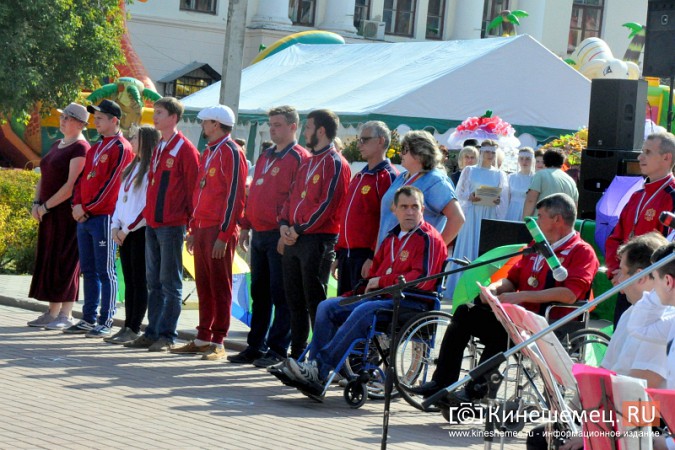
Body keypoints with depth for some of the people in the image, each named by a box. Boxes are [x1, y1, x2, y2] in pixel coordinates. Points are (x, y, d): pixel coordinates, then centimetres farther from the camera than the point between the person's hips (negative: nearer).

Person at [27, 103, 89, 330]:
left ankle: (65, 315, -3)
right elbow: (43, 177, 19)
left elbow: (72, 185, -19)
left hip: (67, 212, -9)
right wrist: (36, 203, 3)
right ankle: (52, 313, 13)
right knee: (48, 261, 8)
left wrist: (46, 206, -15)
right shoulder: (57, 145, 17)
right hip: (49, 214, 9)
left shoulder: (80, 148, -12)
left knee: (65, 262, -6)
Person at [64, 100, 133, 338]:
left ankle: (106, 323, -1)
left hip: (104, 217, -8)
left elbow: (111, 184, -15)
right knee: (88, 270, 11)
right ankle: (88, 320, 17)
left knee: (105, 272, -5)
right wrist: (77, 204, 0)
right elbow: (83, 178, 17)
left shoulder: (121, 148, -9)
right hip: (85, 218, 9)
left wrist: (87, 208, -12)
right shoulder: (95, 148, 18)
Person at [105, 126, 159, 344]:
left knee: (139, 282, -4)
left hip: (141, 230, -8)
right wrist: (116, 226, 5)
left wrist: (128, 228, -13)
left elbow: (148, 206, -15)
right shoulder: (131, 168, 17)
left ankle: (134, 329, -3)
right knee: (129, 282, 9)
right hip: (124, 232, 8)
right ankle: (127, 326, 12)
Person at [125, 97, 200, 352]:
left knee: (170, 283, -3)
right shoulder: (157, 149, 17)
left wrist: (192, 225, -9)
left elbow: (192, 189, -8)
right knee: (154, 281, 10)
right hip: (152, 223, 8)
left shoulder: (185, 150, -7)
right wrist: (147, 215, 14)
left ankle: (166, 336, 0)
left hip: (172, 225, -8)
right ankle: (152, 333, 14)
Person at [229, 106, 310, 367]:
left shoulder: (300, 158, -7)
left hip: (280, 236, -8)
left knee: (281, 295, -4)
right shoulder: (265, 156, 18)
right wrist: (246, 226, 17)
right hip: (259, 235, 8)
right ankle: (256, 346, 18)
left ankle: (278, 350, 0)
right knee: (259, 293, 12)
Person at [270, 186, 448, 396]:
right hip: (382, 298, 9)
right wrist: (371, 284, 10)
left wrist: (382, 282, -10)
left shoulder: (429, 239, -4)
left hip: (410, 304, -9)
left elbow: (422, 279, -16)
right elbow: (375, 271, 33)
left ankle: (319, 370, -38)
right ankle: (313, 367, -19)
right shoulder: (392, 237, 22)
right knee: (327, 307, -4)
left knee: (363, 312, -35)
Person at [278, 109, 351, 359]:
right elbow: (292, 196, 20)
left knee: (315, 302, -6)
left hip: (317, 241, -9)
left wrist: (299, 229, -15)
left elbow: (327, 204, -17)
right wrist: (284, 224, 2)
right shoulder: (308, 163, 19)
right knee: (294, 300, 11)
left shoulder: (335, 164, -9)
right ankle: (297, 354, 18)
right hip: (294, 241, 9)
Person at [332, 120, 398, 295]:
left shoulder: (388, 176, -9)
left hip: (367, 255, -9)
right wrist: (339, 255, 19)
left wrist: (373, 258, -21)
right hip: (347, 254, 9)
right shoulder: (359, 177, 20)